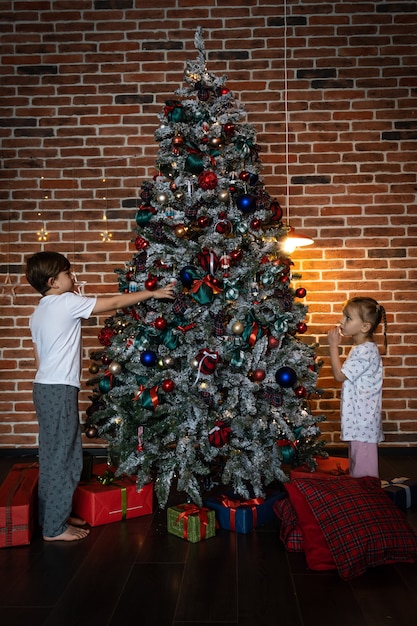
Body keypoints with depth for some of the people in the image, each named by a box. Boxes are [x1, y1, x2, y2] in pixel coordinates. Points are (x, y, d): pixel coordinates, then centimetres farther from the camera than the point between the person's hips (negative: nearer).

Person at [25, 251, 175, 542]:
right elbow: (115, 303, -11)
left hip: (45, 387, 10)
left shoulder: (38, 314, 14)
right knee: (63, 457, -1)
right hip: (59, 390, -10)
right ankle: (54, 527, 9)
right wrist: (152, 293, -3)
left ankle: (52, 514, 28)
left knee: (54, 454, 17)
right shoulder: (66, 303, -13)